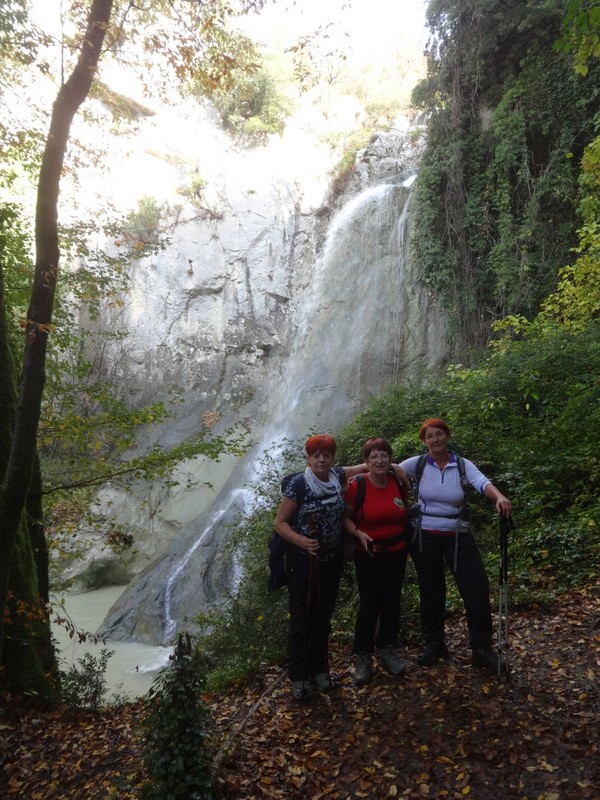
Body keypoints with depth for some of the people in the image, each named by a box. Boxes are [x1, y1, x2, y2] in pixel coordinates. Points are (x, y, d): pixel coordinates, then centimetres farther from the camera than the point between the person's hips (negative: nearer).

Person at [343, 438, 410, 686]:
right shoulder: (357, 486, -14)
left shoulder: (399, 483, -2)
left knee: (392, 601, 10)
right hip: (369, 554, -3)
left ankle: (387, 649, 29)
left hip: (397, 551, 4)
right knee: (369, 604, -2)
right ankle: (363, 656, 14)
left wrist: (407, 538, 5)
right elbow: (346, 518, -7)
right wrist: (358, 533, -23)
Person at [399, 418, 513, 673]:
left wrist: (499, 497, -46)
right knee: (431, 591, 12)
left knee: (477, 587, -3)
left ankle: (481, 649, 15)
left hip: (458, 535, 0)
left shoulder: (463, 465, -8)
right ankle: (434, 644, 32)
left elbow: (481, 482, -26)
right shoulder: (418, 464, -7)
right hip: (425, 536, 0)